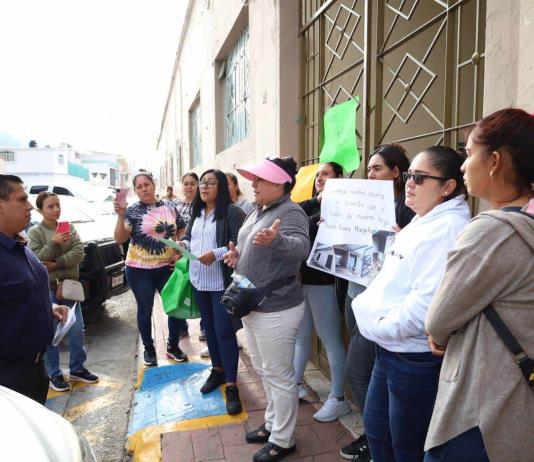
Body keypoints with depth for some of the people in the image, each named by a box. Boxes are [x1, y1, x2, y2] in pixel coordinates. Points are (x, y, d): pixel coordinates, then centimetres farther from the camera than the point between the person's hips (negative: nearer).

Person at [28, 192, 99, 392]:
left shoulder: (69, 227, 4)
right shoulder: (35, 232, -4)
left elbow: (79, 253, -6)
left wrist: (56, 264, -16)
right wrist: (54, 243, -23)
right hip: (47, 289, -3)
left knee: (77, 331, 8)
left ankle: (77, 369, 23)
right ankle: (54, 375, 17)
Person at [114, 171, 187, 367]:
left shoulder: (169, 206, 3)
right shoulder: (132, 211, -6)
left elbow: (181, 231, 13)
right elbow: (120, 239, -12)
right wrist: (120, 216, -24)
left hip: (167, 267, 3)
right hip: (140, 270, -2)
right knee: (145, 310, 9)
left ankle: (173, 346, 28)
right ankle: (149, 349, 29)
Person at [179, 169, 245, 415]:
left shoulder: (232, 212, -13)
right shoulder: (196, 213, 12)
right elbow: (188, 236, 23)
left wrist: (217, 254, -27)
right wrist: (183, 244, 1)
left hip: (222, 282, -7)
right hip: (199, 280, 8)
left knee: (224, 331, -4)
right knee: (209, 328, 18)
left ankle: (231, 385, 7)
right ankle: (218, 370, 37)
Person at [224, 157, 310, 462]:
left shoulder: (291, 212, -19)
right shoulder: (259, 211, 9)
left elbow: (301, 246, -38)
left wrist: (275, 239, -57)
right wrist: (238, 255, 2)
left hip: (276, 309, -10)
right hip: (253, 306, 10)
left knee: (280, 375, 6)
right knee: (265, 371, 23)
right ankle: (273, 423, 42)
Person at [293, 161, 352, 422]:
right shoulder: (310, 207, 13)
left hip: (322, 282, -7)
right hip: (300, 279, 7)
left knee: (331, 340, 3)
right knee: (301, 335, 18)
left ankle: (339, 399, 17)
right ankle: (297, 384, 35)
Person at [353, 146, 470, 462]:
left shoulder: (448, 228, -19)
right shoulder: (421, 224, 12)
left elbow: (427, 303, -28)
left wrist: (379, 328, -17)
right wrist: (367, 306, 5)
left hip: (417, 358, -9)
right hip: (389, 350, 9)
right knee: (375, 426, 24)